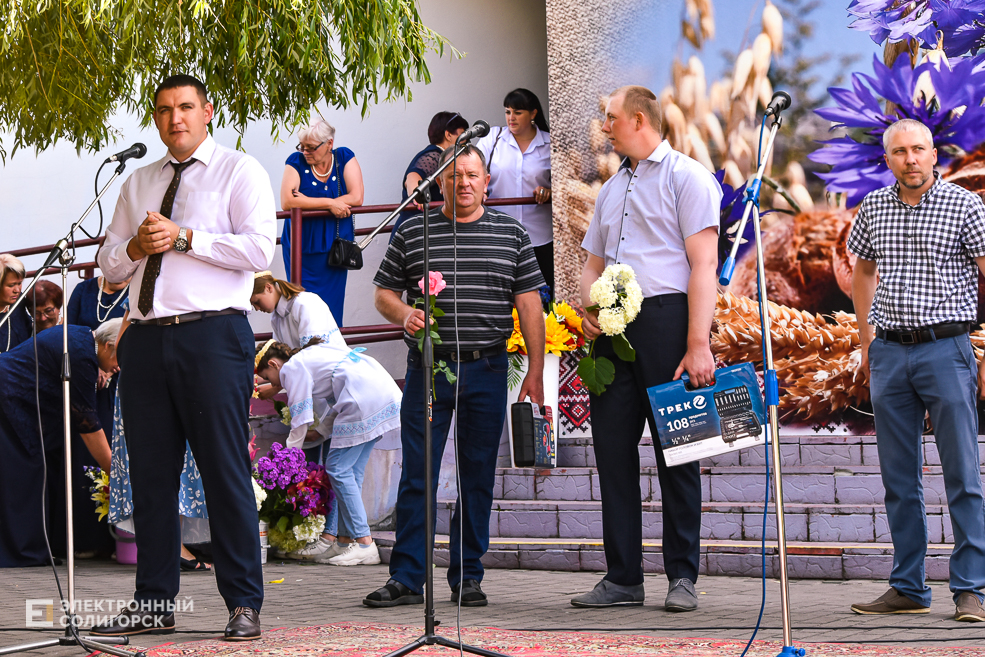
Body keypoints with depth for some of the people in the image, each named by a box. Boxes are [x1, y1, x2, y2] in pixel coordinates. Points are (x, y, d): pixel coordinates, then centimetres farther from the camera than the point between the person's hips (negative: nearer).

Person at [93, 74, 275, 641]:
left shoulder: (239, 172, 5)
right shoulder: (139, 183, 22)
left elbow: (259, 250, -9)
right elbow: (109, 265, 21)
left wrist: (183, 237, -11)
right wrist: (135, 245, 0)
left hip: (213, 335, -5)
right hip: (147, 338, 6)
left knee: (226, 471, -7)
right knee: (151, 473, 5)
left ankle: (244, 605, -3)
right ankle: (155, 604, 11)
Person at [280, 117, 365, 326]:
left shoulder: (344, 158, 1)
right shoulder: (296, 162, -3)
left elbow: (356, 198, -11)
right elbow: (287, 202, -17)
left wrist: (308, 202, -13)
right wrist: (330, 203, -18)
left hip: (335, 245, 1)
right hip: (302, 248, -1)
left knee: (332, 304, 2)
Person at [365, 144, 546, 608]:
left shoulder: (511, 234, 9)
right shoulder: (411, 233, 8)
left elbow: (529, 303, 7)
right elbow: (384, 291, 11)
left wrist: (535, 370, 1)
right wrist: (404, 314, -12)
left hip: (487, 370, 1)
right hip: (428, 366, -1)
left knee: (478, 477, 5)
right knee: (416, 474, -3)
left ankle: (467, 577, 13)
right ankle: (406, 578, 1)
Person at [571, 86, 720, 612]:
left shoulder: (686, 176, 0)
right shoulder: (611, 188, 23)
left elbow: (704, 264, -9)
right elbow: (593, 263, 26)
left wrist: (698, 344, -18)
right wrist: (588, 307, 2)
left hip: (665, 315, -7)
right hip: (613, 330, 7)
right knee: (612, 445, 3)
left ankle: (682, 577, 2)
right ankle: (622, 577, 9)